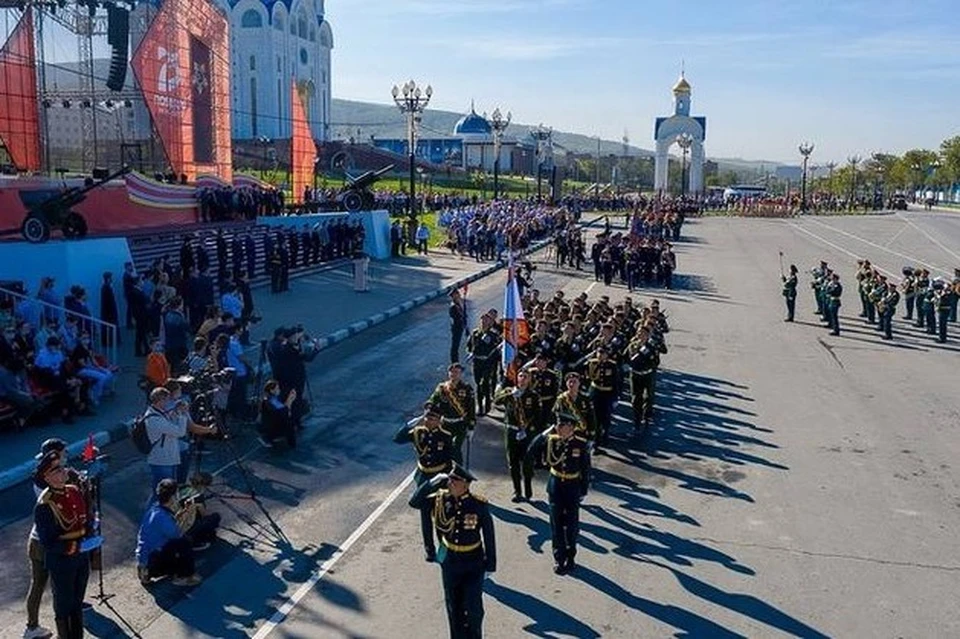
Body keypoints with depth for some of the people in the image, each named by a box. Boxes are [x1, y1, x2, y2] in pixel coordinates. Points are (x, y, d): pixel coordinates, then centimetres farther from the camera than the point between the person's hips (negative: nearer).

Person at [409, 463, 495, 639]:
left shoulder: (479, 505, -19)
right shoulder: (441, 499, -11)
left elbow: (489, 535, -10)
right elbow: (415, 502, -17)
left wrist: (490, 564, -5)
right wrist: (433, 482, -24)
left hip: (473, 563, -3)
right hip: (449, 562, 3)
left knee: (473, 608, 3)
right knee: (453, 606, 17)